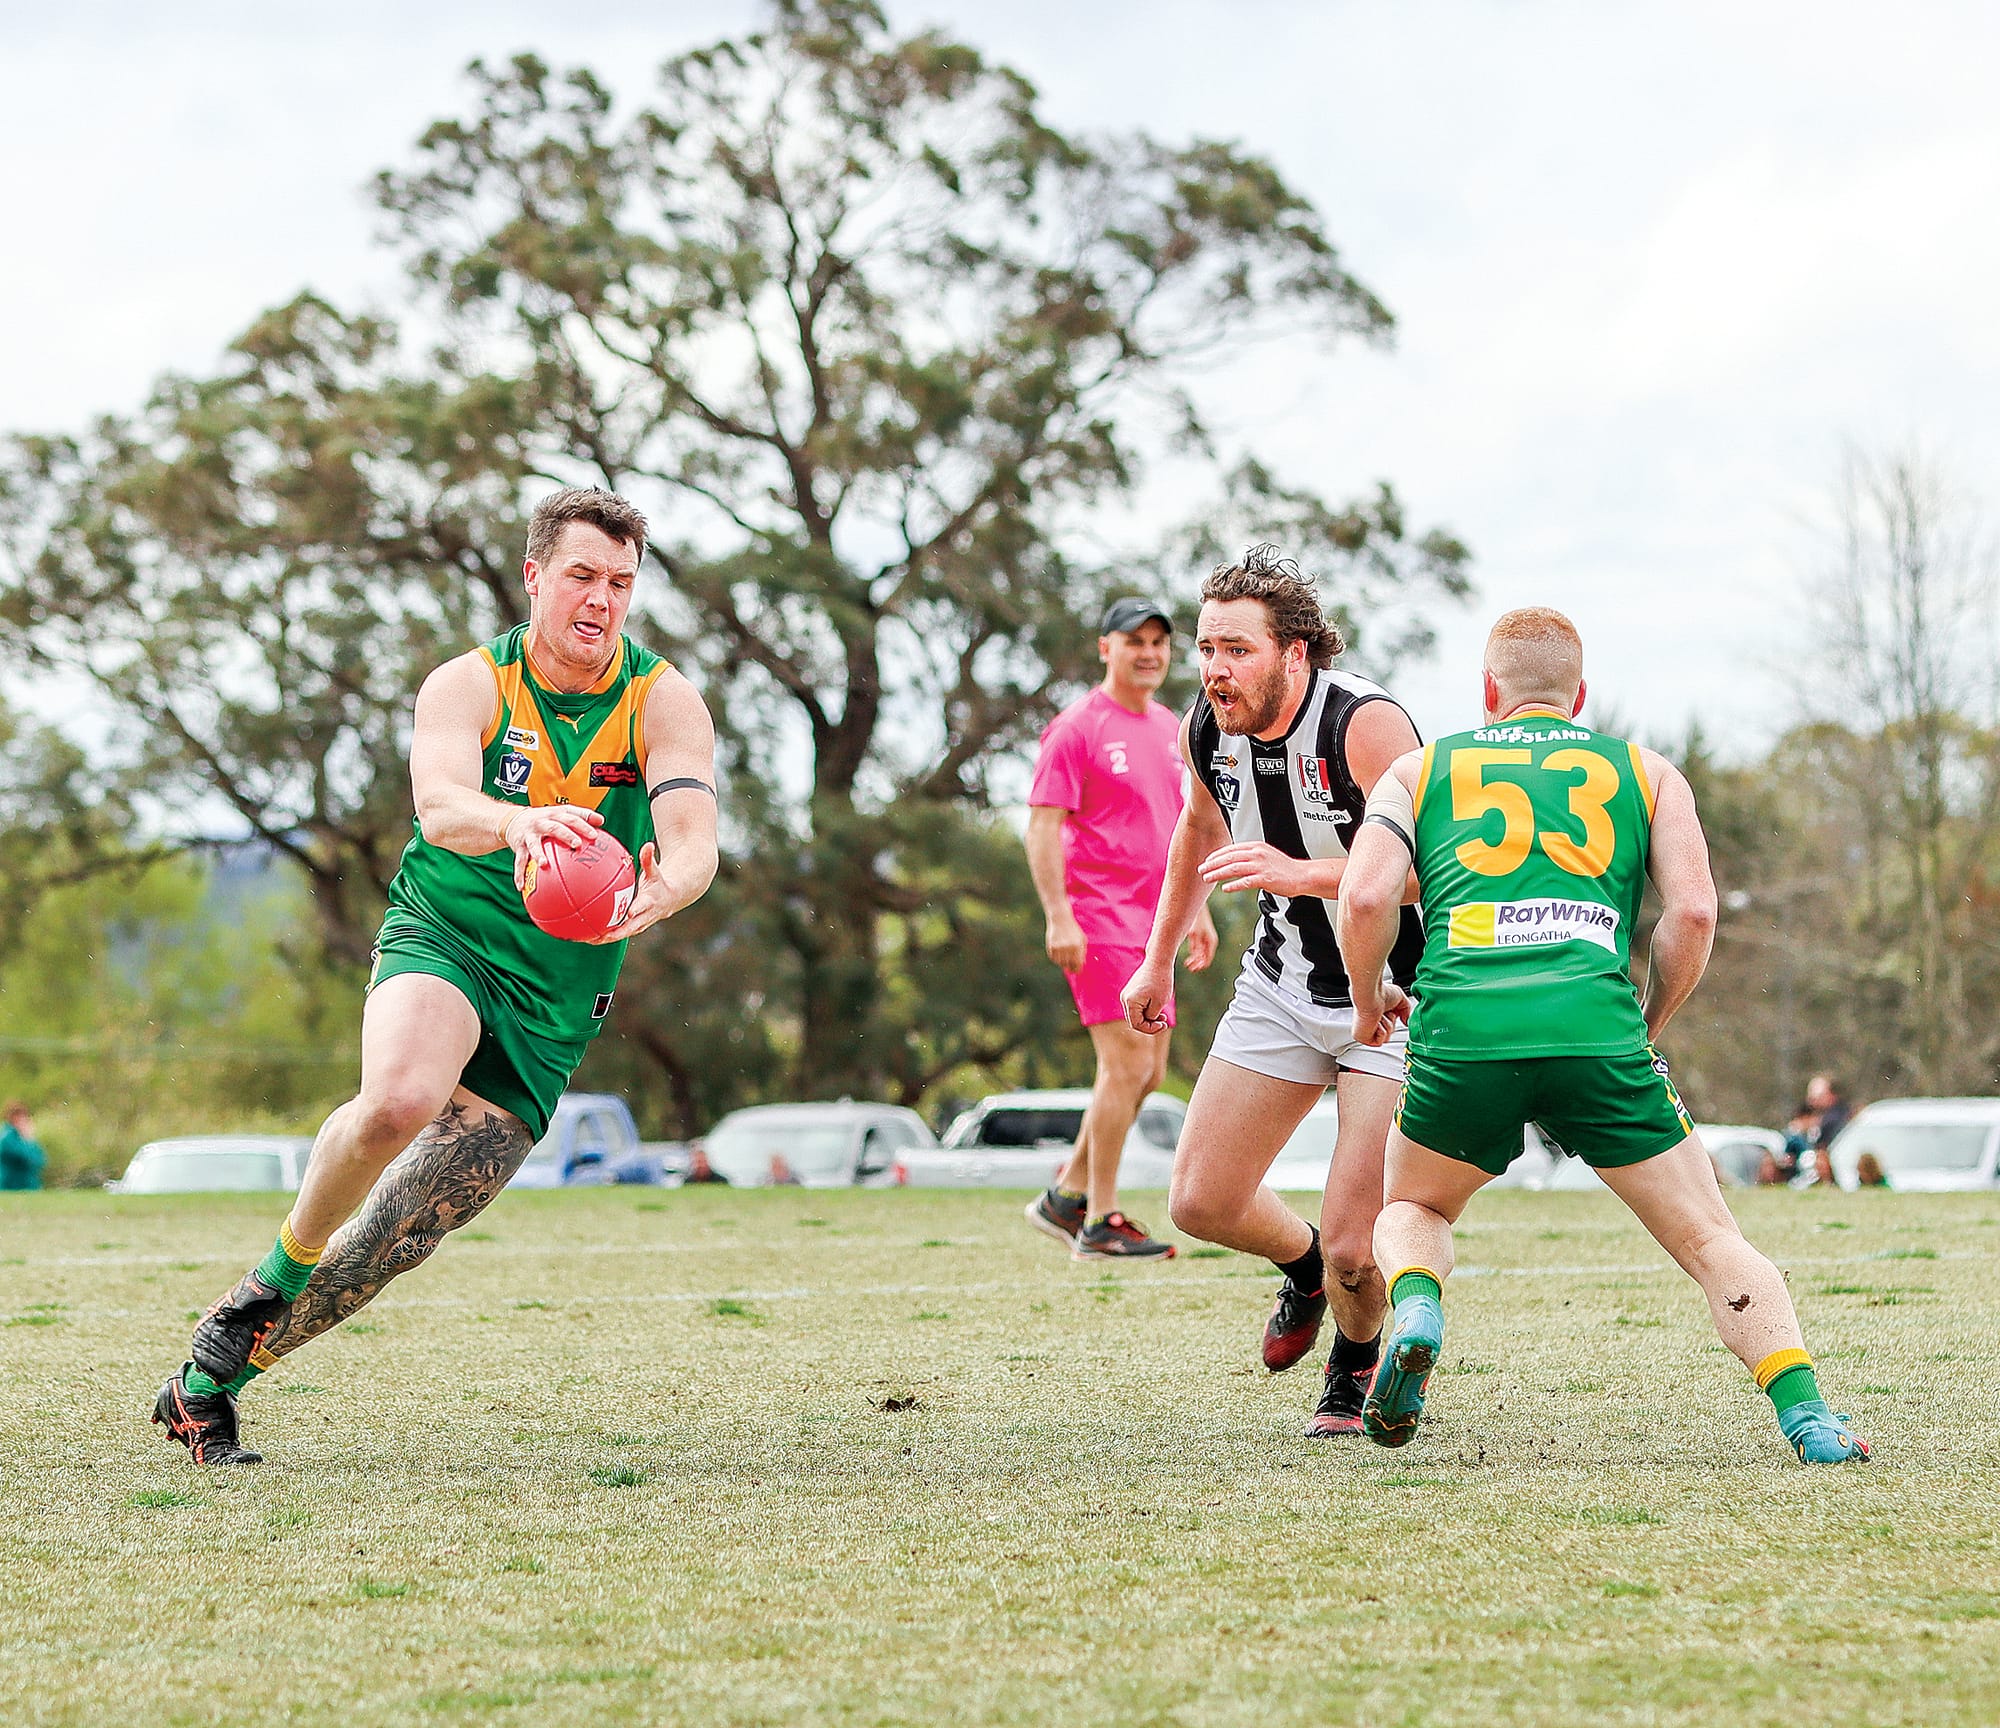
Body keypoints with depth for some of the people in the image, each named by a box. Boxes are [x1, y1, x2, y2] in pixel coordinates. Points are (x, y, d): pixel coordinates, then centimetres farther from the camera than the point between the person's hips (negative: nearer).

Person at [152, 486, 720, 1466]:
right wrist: (517, 823, -52)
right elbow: (439, 803, -29)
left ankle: (210, 1381, 17)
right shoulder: (468, 685, -8)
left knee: (405, 1231, -3)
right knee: (400, 1095, -36)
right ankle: (282, 1267, -7)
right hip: (442, 933, -2)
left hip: (554, 1001, 2)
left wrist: (660, 894, -47)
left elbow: (694, 842, -22)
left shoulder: (663, 703, -6)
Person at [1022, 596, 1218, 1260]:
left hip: (1148, 924, 8)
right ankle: (1099, 1224, -6)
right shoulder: (1078, 728, -9)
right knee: (1129, 1063, -13)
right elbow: (1042, 825, -14)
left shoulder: (1169, 729, 16)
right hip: (1097, 921, -8)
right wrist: (1059, 917, -21)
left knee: (1144, 1072, 9)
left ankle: (1067, 1197, 21)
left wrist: (1197, 908, 19)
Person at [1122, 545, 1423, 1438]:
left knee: (1354, 1247, -12)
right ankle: (1304, 1267, 37)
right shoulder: (1208, 727, -6)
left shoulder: (1366, 724, -27)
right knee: (1201, 1203, 3)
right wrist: (1159, 957, 24)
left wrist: (1307, 874, -43)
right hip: (1282, 986, 6)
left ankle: (1356, 1362, 22)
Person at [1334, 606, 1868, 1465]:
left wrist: (1367, 1000, 23)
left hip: (1461, 1030, 0)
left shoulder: (1420, 770, 21)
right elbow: (1693, 912, 9)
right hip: (1595, 1026, 0)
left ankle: (1415, 1308, -5)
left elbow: (1364, 897, 6)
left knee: (1411, 1210, 26)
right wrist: (1648, 1023, 23)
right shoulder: (1645, 771, 22)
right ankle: (1804, 1411, -5)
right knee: (1708, 1238, 12)